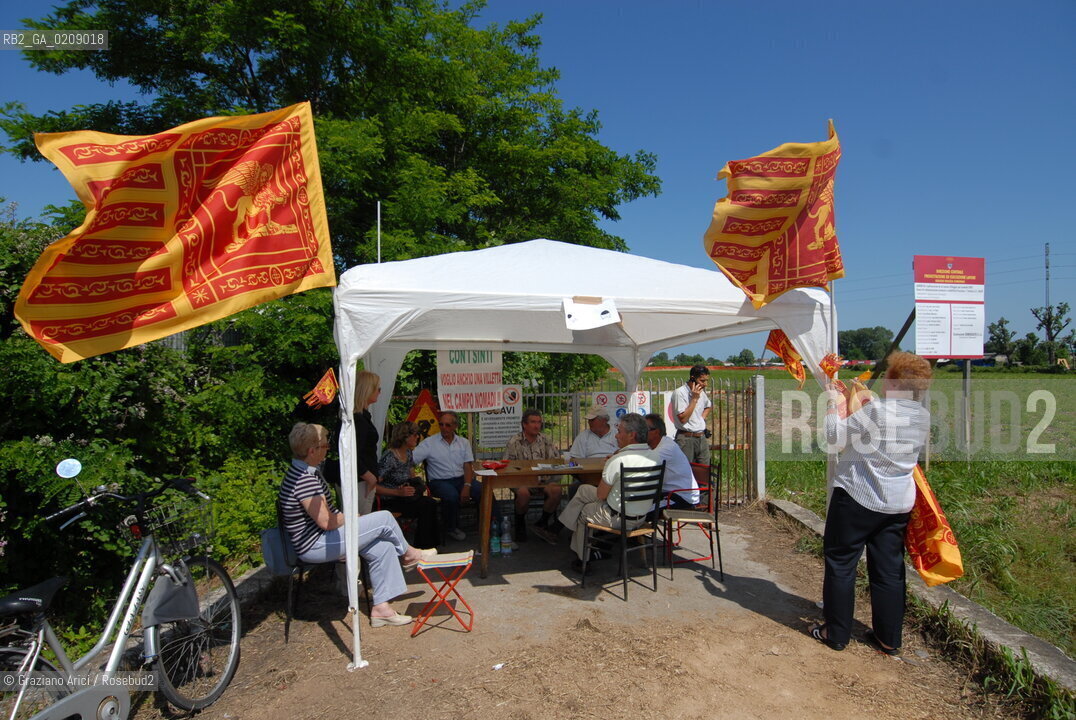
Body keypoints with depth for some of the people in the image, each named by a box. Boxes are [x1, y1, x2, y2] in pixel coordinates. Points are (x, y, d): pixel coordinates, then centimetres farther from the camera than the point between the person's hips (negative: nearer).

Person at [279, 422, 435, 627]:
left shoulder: (305, 472, 8)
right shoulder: (304, 480, -26)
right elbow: (326, 522, -26)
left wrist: (343, 517, 6)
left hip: (318, 537, 11)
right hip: (315, 546, -11)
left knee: (383, 547, 3)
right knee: (384, 519, -12)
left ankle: (380, 607, 9)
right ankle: (409, 555, 16)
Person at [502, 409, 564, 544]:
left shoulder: (545, 439, 9)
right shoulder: (514, 441, -1)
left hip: (543, 478, 3)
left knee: (556, 490, -25)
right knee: (523, 493, -35)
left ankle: (542, 524, -2)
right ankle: (520, 524, -2)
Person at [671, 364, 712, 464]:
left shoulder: (702, 392, 10)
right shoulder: (679, 393, -13)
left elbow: (709, 406, 32)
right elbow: (683, 418, -19)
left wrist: (702, 417, 12)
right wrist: (694, 399, -18)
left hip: (702, 438, 7)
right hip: (686, 438, -7)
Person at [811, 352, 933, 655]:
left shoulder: (876, 410, -21)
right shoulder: (924, 417, 2)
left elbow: (836, 437, -15)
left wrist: (833, 404, 0)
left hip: (857, 498, -6)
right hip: (899, 503, 7)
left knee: (840, 563, 7)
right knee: (889, 570, 14)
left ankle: (836, 633, 15)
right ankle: (889, 638, 23)